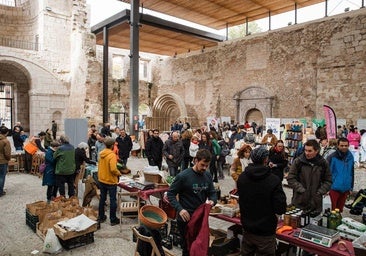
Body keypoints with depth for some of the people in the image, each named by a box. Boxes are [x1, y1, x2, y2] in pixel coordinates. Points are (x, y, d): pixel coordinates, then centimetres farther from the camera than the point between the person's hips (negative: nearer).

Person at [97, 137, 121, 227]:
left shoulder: (101, 154, -1)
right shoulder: (112, 155, -23)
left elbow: (100, 165, 10)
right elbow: (113, 169, -29)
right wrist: (119, 173, -12)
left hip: (101, 180, 7)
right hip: (111, 181, -7)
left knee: (102, 199, 19)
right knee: (113, 200, 7)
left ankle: (101, 217, 30)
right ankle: (113, 219, 16)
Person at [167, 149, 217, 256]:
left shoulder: (208, 176, 0)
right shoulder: (183, 176, -16)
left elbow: (212, 193, 8)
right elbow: (171, 193, -11)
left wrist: (212, 201, -14)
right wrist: (179, 209, -24)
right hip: (186, 218, -5)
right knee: (188, 247, 9)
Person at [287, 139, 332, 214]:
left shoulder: (323, 163, 1)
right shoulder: (298, 161, -5)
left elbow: (328, 181, 9)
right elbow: (291, 179, -3)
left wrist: (320, 192, -4)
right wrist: (302, 190, -12)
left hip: (316, 203, 2)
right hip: (299, 202, -2)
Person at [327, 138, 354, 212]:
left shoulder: (350, 157, 5)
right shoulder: (332, 157, -11)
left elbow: (352, 173, 13)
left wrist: (351, 187, 14)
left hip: (345, 189, 5)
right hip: (334, 188, -4)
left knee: (340, 209, 15)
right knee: (333, 209, 2)